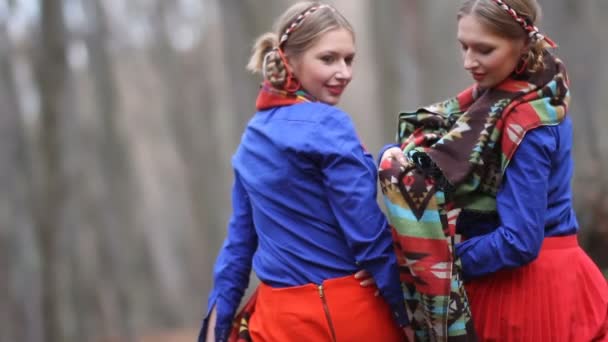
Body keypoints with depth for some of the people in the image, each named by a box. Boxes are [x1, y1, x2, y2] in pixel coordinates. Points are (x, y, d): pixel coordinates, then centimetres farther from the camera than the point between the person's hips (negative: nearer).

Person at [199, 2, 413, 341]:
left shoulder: (253, 135, 10)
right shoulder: (328, 126, -13)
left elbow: (240, 238, 12)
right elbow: (370, 236, -16)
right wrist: (411, 315, -12)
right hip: (347, 314, -7)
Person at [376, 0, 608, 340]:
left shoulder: (528, 124, -22)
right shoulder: (501, 94, 4)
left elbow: (520, 242, -25)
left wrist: (443, 262, -16)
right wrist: (396, 158, -15)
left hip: (523, 292, -8)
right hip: (503, 284, 8)